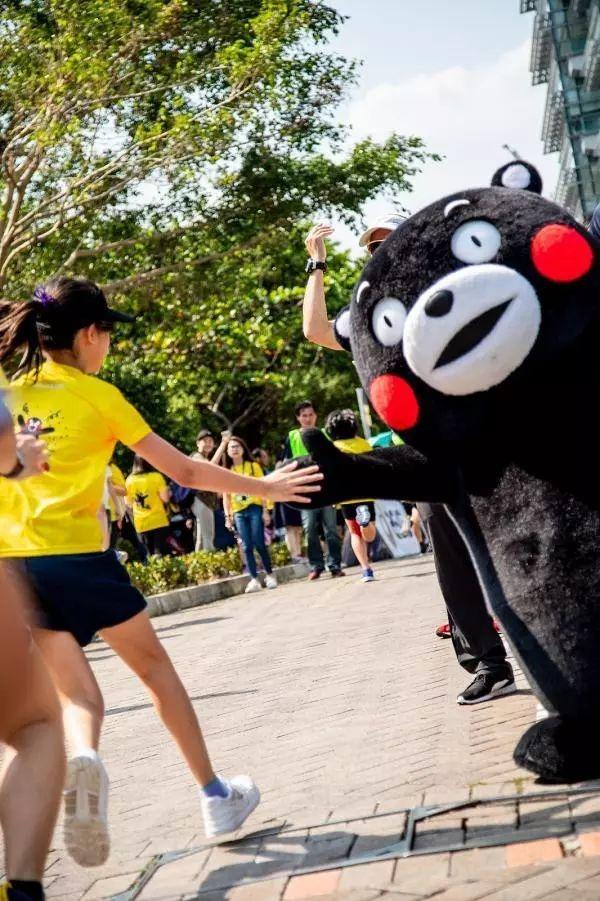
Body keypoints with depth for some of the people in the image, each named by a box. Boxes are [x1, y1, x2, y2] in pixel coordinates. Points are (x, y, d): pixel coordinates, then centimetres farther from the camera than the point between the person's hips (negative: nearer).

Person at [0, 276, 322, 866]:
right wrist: (263, 487, 7)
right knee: (154, 667, 16)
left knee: (77, 694, 10)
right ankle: (215, 797, 22)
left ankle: (83, 758, -25)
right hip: (78, 558, -3)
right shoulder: (97, 395, -2)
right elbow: (184, 471, 0)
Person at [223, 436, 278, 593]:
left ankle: (270, 575, 7)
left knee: (259, 543, -7)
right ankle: (254, 580, 0)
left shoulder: (253, 466, 4)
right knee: (247, 546, -1)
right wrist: (227, 517, 3)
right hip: (238, 513, 2)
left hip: (254, 508, -2)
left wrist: (265, 510, -5)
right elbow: (226, 496, 10)